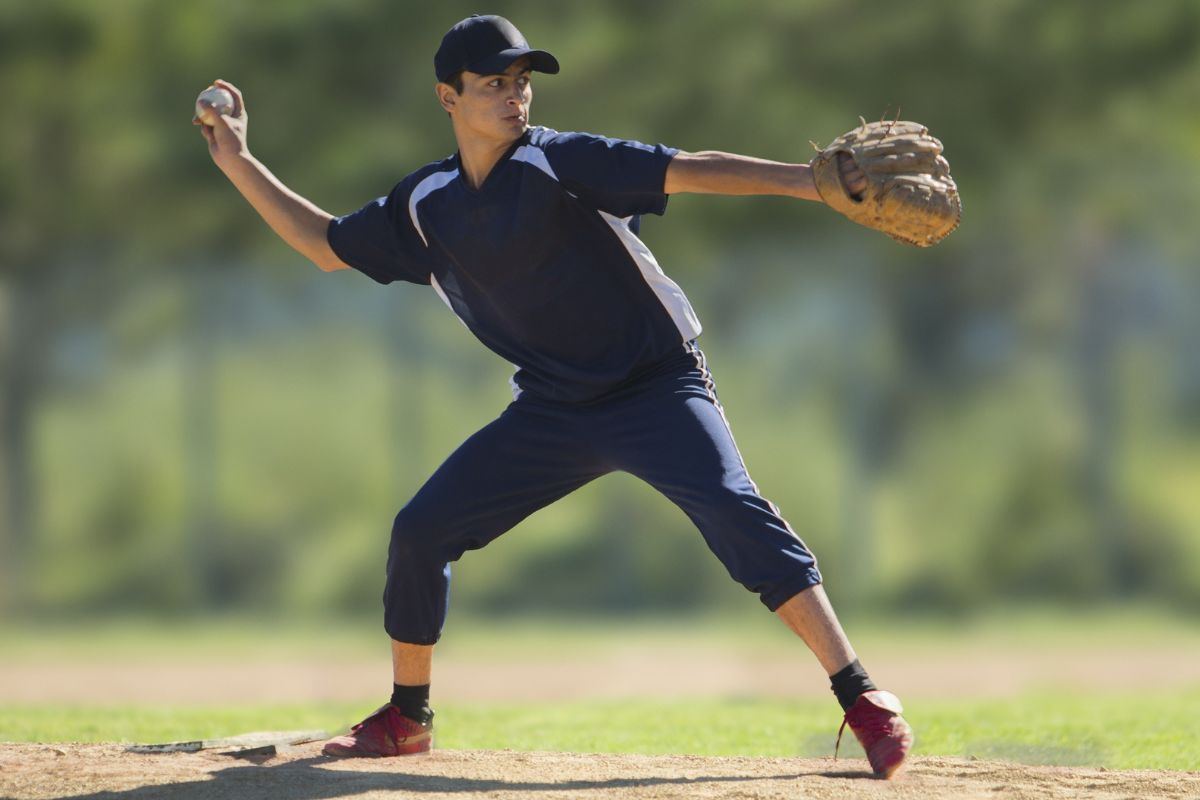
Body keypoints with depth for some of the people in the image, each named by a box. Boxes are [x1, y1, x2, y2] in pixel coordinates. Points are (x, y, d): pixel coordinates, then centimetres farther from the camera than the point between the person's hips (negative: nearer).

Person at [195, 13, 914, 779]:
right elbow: (327, 244, 18)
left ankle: (863, 699, -26)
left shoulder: (558, 162, -13)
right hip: (552, 411, 5)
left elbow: (688, 170, -23)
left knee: (736, 513, -26)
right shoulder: (425, 206, 4)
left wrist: (807, 179, -35)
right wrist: (239, 164, 12)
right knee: (421, 531, 1)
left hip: (658, 387, -5)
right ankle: (406, 717, 20)